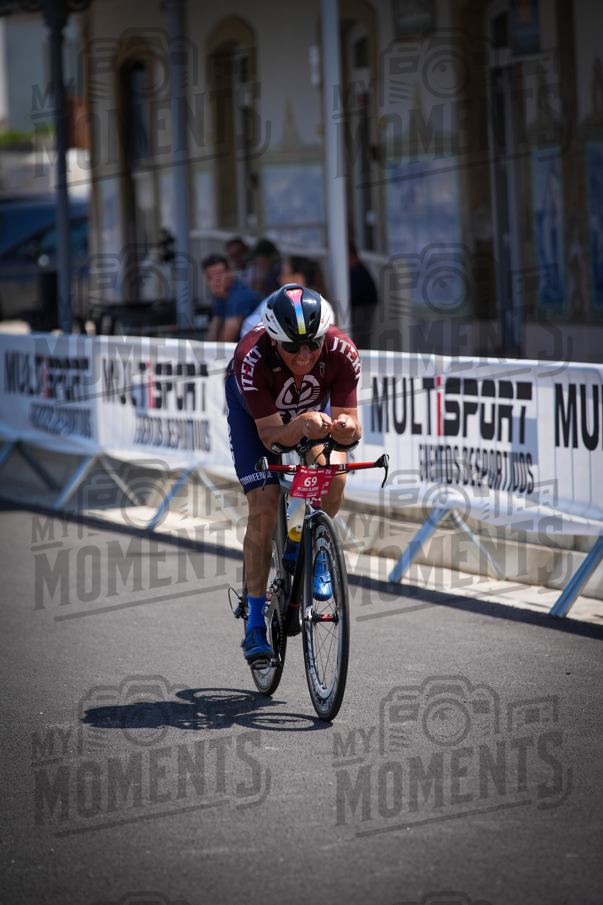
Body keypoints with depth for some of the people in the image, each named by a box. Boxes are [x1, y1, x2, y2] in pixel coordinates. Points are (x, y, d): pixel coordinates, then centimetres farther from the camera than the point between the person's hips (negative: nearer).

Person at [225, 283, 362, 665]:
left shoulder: (342, 352, -35)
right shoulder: (253, 358, -40)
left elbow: (352, 430, -31)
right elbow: (270, 434, -37)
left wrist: (345, 426, -54)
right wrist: (301, 427, -57)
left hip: (313, 406, 2)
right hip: (253, 412, -2)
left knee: (334, 477, -26)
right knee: (263, 509, -14)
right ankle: (255, 623, -4)